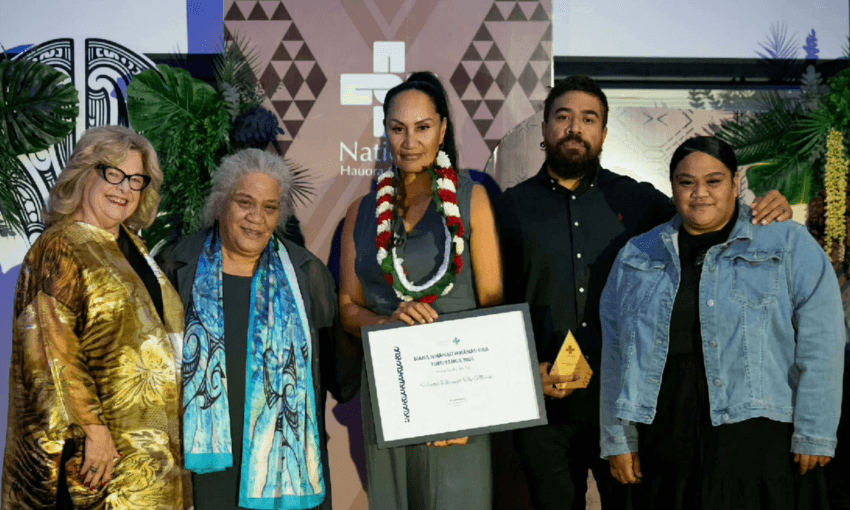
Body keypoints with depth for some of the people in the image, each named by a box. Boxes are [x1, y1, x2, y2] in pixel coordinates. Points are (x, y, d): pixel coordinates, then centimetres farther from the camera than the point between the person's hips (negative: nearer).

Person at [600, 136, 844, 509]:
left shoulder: (789, 245, 2)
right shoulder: (636, 257, 12)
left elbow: (820, 343, -4)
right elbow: (616, 357, 12)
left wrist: (815, 434, -9)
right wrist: (618, 439, 8)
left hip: (760, 435, -3)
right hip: (667, 438, 3)